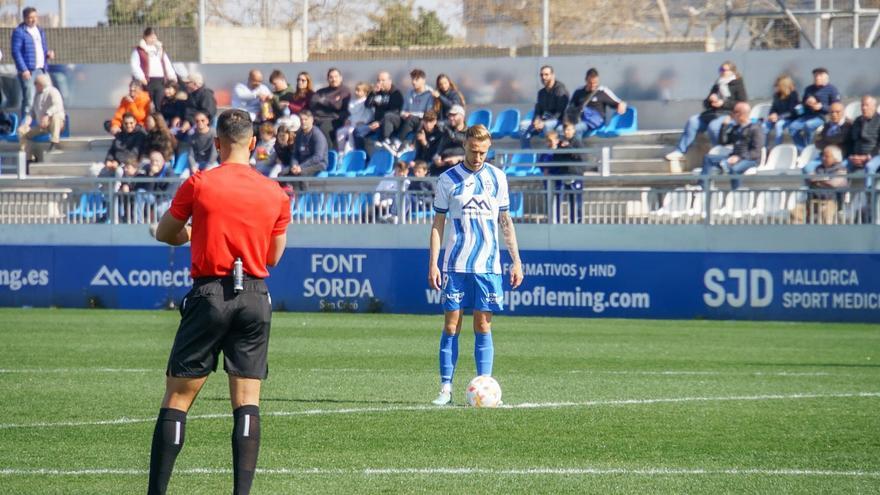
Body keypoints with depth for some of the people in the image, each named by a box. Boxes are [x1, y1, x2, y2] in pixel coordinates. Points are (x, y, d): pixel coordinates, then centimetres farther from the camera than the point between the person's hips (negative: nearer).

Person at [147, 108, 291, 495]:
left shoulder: (198, 185, -5)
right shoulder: (276, 194, 4)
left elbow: (164, 234, 8)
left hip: (209, 295, -2)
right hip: (255, 297, 2)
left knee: (177, 398, 3)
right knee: (247, 401, 4)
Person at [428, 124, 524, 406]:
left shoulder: (497, 177, 8)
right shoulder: (448, 179, 2)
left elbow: (505, 221, 13)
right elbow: (438, 224, 4)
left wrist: (516, 261, 8)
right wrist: (433, 264, -3)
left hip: (488, 265, 1)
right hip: (455, 265, -1)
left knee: (483, 326, 0)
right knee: (451, 324, -3)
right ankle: (446, 389, -1)